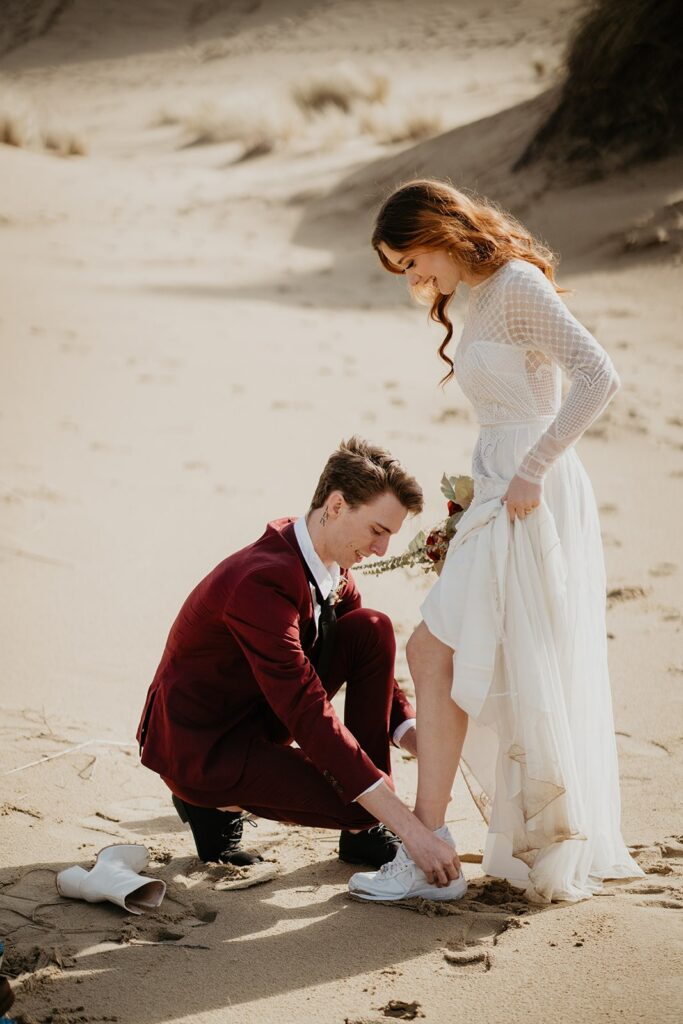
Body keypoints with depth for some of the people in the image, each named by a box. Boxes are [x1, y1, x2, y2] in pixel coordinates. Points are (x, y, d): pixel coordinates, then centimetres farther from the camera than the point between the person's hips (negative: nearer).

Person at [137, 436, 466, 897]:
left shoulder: (332, 567, -2)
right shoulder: (263, 581, -31)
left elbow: (374, 668, 8)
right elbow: (311, 718, -34)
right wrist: (411, 828, -36)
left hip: (262, 714, 9)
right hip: (200, 746, -9)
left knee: (373, 631, -7)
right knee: (363, 802, -24)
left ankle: (367, 832, 0)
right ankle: (217, 802, 1)